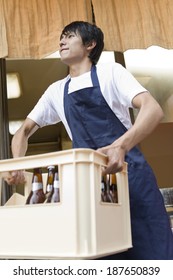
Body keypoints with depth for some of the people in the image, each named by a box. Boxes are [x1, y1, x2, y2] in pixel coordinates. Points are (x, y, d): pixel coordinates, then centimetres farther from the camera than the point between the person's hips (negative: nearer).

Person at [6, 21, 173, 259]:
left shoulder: (110, 72, 2)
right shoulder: (56, 91, 16)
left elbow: (153, 109, -13)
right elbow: (25, 130, 19)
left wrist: (120, 146, -31)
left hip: (128, 172, -4)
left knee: (152, 251, -5)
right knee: (107, 255, 7)